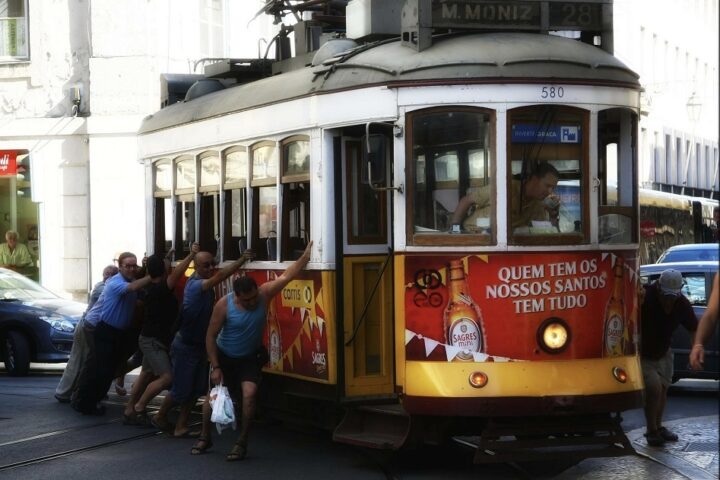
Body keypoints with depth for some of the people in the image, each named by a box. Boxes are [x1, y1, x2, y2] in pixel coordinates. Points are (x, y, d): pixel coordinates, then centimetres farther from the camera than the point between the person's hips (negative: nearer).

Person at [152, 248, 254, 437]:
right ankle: (160, 417, 23)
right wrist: (242, 259, -42)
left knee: (197, 389, 6)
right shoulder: (194, 285, -27)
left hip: (200, 345, 8)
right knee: (181, 390, 0)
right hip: (185, 346, -8)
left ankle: (180, 427, 13)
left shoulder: (206, 285, 4)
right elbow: (220, 277, -38)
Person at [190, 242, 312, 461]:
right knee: (213, 395, 10)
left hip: (250, 358, 0)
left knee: (249, 393, -21)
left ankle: (241, 443, -9)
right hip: (224, 357, 0)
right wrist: (215, 367, -16)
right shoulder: (224, 305, -25)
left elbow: (286, 276, -19)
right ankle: (205, 437, 33)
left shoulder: (264, 294, -21)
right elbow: (211, 336, -16)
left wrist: (305, 256, -28)